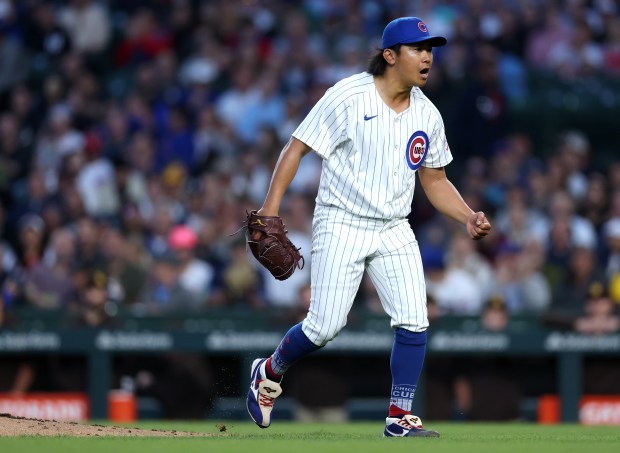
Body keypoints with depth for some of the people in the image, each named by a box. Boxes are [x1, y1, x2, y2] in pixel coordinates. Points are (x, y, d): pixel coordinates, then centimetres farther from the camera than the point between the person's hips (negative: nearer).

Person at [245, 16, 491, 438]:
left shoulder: (427, 114, 6)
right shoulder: (348, 97, -11)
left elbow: (435, 180, 16)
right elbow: (298, 147, -9)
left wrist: (469, 217, 0)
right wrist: (272, 204, -19)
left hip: (394, 230, 5)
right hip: (342, 225, -5)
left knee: (414, 322, -9)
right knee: (326, 325, -7)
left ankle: (400, 417, 2)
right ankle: (270, 372, 22)